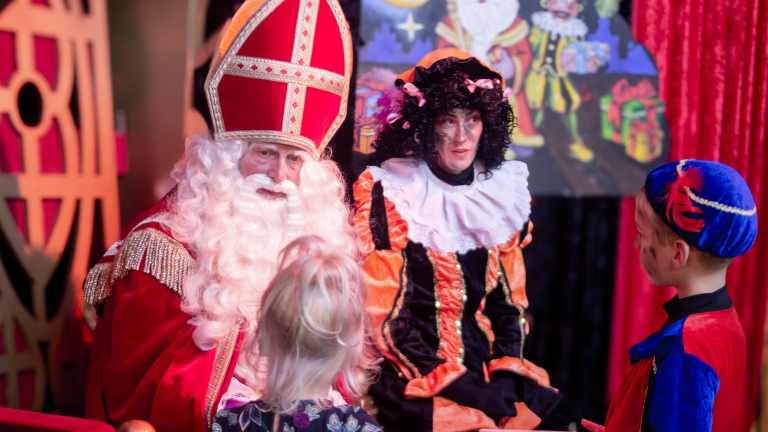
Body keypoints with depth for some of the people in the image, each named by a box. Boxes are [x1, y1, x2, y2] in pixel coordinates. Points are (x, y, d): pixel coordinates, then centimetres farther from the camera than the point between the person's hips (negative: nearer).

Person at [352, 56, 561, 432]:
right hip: (412, 375, -4)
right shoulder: (387, 193, -6)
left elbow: (509, 302, 11)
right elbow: (383, 316, -9)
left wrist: (505, 375, -4)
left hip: (483, 366, 5)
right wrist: (459, 388, -13)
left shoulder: (502, 193, 7)